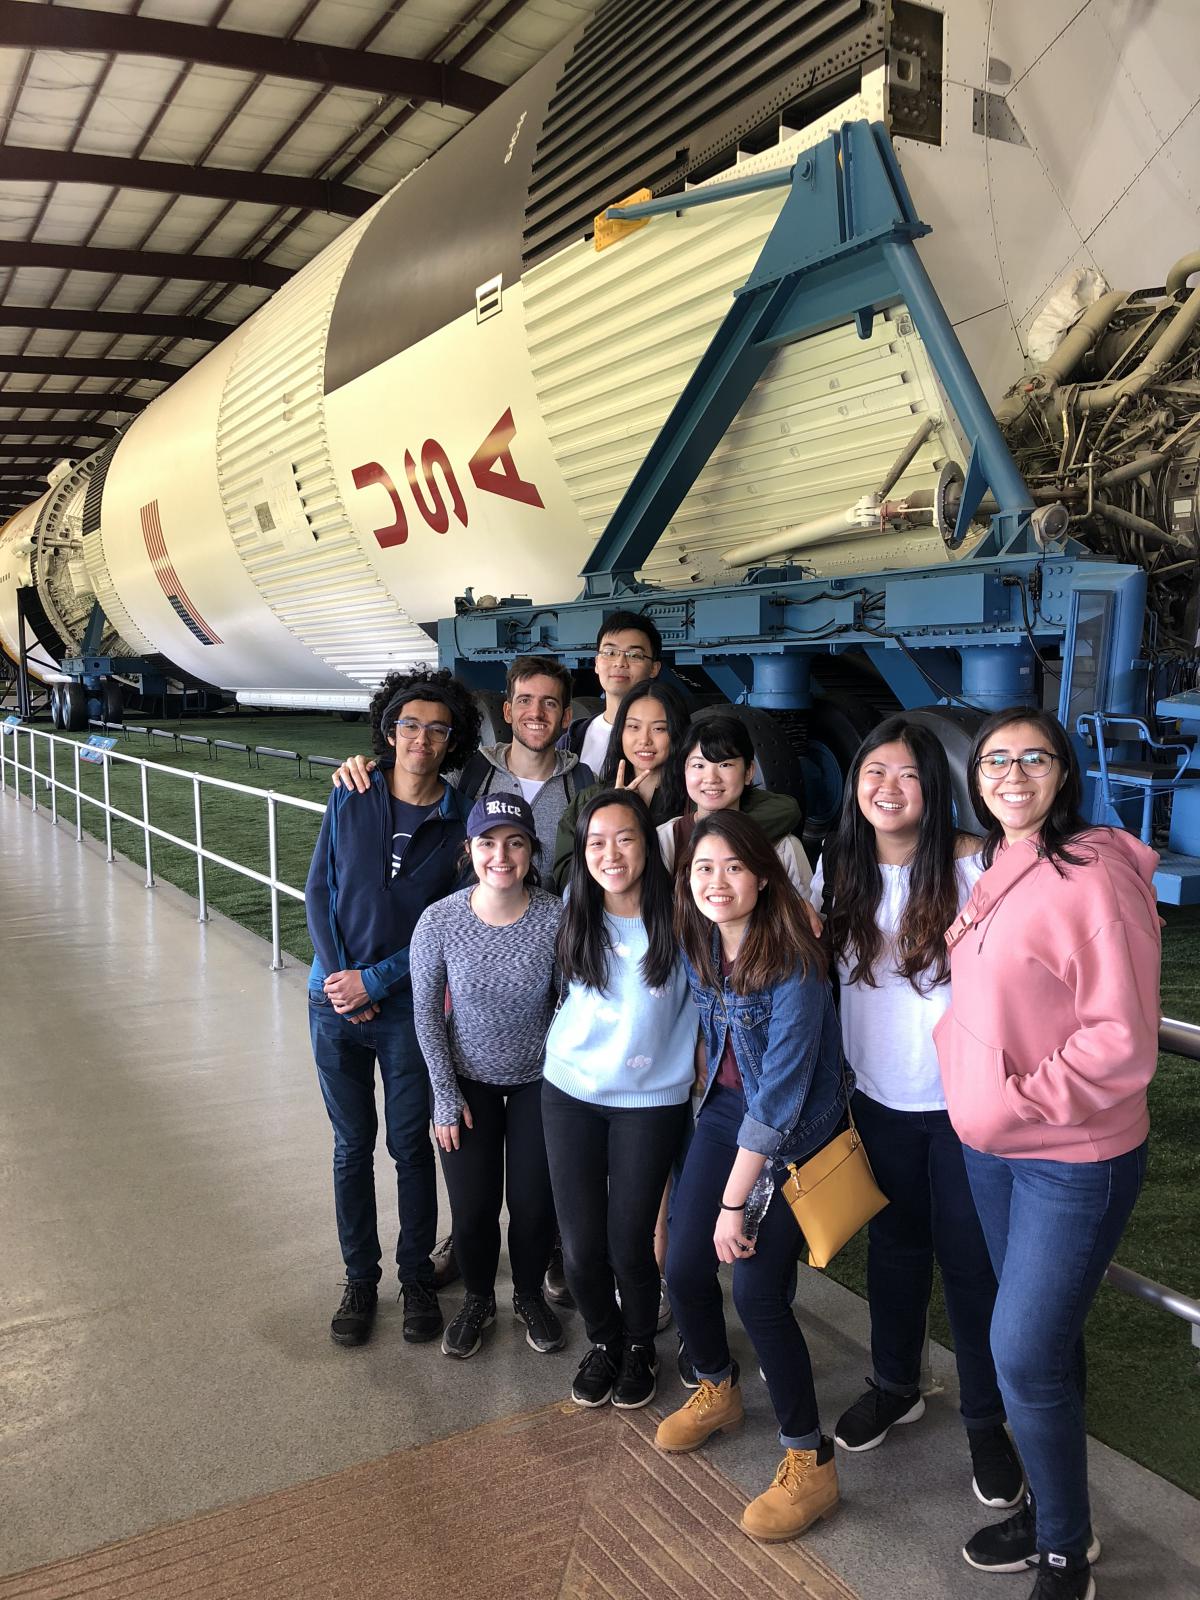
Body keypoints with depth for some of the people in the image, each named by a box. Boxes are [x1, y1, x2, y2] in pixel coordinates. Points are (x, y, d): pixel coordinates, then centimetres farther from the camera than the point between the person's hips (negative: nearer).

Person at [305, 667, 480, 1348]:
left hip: (408, 1006, -2)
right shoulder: (350, 798, -1)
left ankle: (418, 1280, 26)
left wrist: (376, 981, -11)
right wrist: (337, 976, -9)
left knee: (411, 1145, 8)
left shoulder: (461, 820, -6)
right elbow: (320, 891, 1)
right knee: (353, 1145, 12)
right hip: (336, 1003, 2)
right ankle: (360, 1279, 28)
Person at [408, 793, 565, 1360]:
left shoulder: (557, 917, -21)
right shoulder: (439, 920, -19)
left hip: (538, 1080, 0)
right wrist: (445, 1095, -6)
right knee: (472, 1208, 6)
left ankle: (530, 1296, 39)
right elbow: (426, 1014, -7)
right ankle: (478, 1300, 37)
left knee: (533, 1203, 8)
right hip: (468, 1080, 0)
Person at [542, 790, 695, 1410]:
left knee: (629, 1243, 3)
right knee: (580, 1244, 6)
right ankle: (603, 1342, 35)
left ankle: (640, 1349, 32)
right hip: (570, 1095, 2)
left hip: (652, 1101, -2)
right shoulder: (574, 919, -3)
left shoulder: (677, 919, -12)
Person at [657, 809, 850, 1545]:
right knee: (684, 1268, 6)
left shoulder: (793, 966, -27)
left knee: (758, 1292, -7)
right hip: (725, 1113, 6)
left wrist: (735, 1203, -21)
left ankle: (810, 1464, 14)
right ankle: (717, 1390, 36)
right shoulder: (698, 945, -6)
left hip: (794, 1134, -6)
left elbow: (779, 1096, -25)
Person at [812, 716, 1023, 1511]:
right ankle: (896, 1385, 42)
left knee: (970, 1258, 7)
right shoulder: (838, 869, -2)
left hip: (964, 1100, -4)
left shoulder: (973, 864, -15)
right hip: (880, 1095, 4)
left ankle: (987, 1419, 28)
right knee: (894, 1243, 21)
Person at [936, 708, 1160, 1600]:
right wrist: (974, 1098, 7)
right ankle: (1049, 1513, 38)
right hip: (991, 1149, 7)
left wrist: (1015, 1105, -21)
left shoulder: (1096, 879, -20)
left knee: (1026, 1352, -3)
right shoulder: (995, 874, 5)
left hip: (1075, 1162, -7)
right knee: (1043, 1339, 20)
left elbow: (1121, 1043, -21)